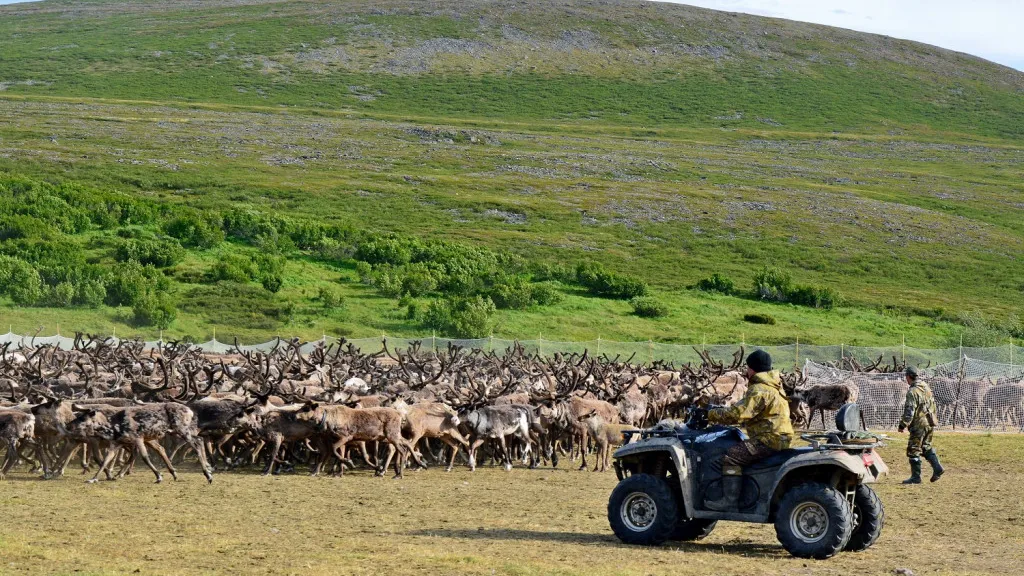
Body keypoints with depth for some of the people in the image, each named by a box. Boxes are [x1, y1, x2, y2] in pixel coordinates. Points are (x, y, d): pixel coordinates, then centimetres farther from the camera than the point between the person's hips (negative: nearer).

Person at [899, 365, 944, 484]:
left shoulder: (913, 392, -17)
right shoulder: (926, 388, 10)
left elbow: (909, 411, -21)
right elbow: (933, 405, 18)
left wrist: (903, 425, -16)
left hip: (919, 424, -9)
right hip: (930, 423, 9)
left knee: (914, 450, 0)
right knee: (926, 447, 21)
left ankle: (915, 477, 3)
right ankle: (937, 467, 10)